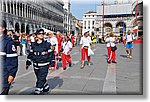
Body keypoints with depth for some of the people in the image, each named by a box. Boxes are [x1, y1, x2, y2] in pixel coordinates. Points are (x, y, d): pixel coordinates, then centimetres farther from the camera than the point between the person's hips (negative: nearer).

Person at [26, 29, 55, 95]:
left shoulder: (47, 44, -4)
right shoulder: (33, 45, 6)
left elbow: (51, 54, -2)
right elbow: (30, 54, 13)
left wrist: (52, 64, -5)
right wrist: (28, 63, 10)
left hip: (44, 65, -4)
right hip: (36, 65, 5)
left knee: (41, 79, -9)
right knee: (40, 78, 18)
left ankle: (37, 92, -2)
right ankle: (46, 88, 41)